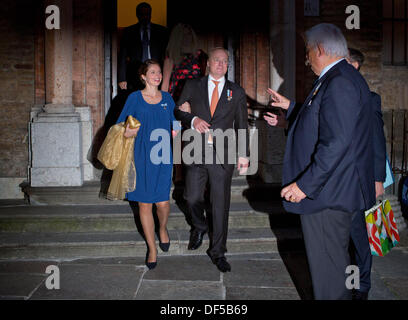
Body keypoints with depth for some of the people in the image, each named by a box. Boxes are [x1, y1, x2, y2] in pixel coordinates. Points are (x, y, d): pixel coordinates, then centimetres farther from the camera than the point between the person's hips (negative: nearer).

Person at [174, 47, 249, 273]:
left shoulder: (237, 92, 9)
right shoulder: (192, 87, 9)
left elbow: (242, 125, 10)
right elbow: (177, 112, 12)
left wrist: (243, 155, 4)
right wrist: (193, 120, -9)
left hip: (223, 155, 0)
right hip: (196, 153, 1)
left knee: (221, 205, 3)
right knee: (192, 198, 3)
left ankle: (217, 252, 18)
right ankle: (200, 227, 37)